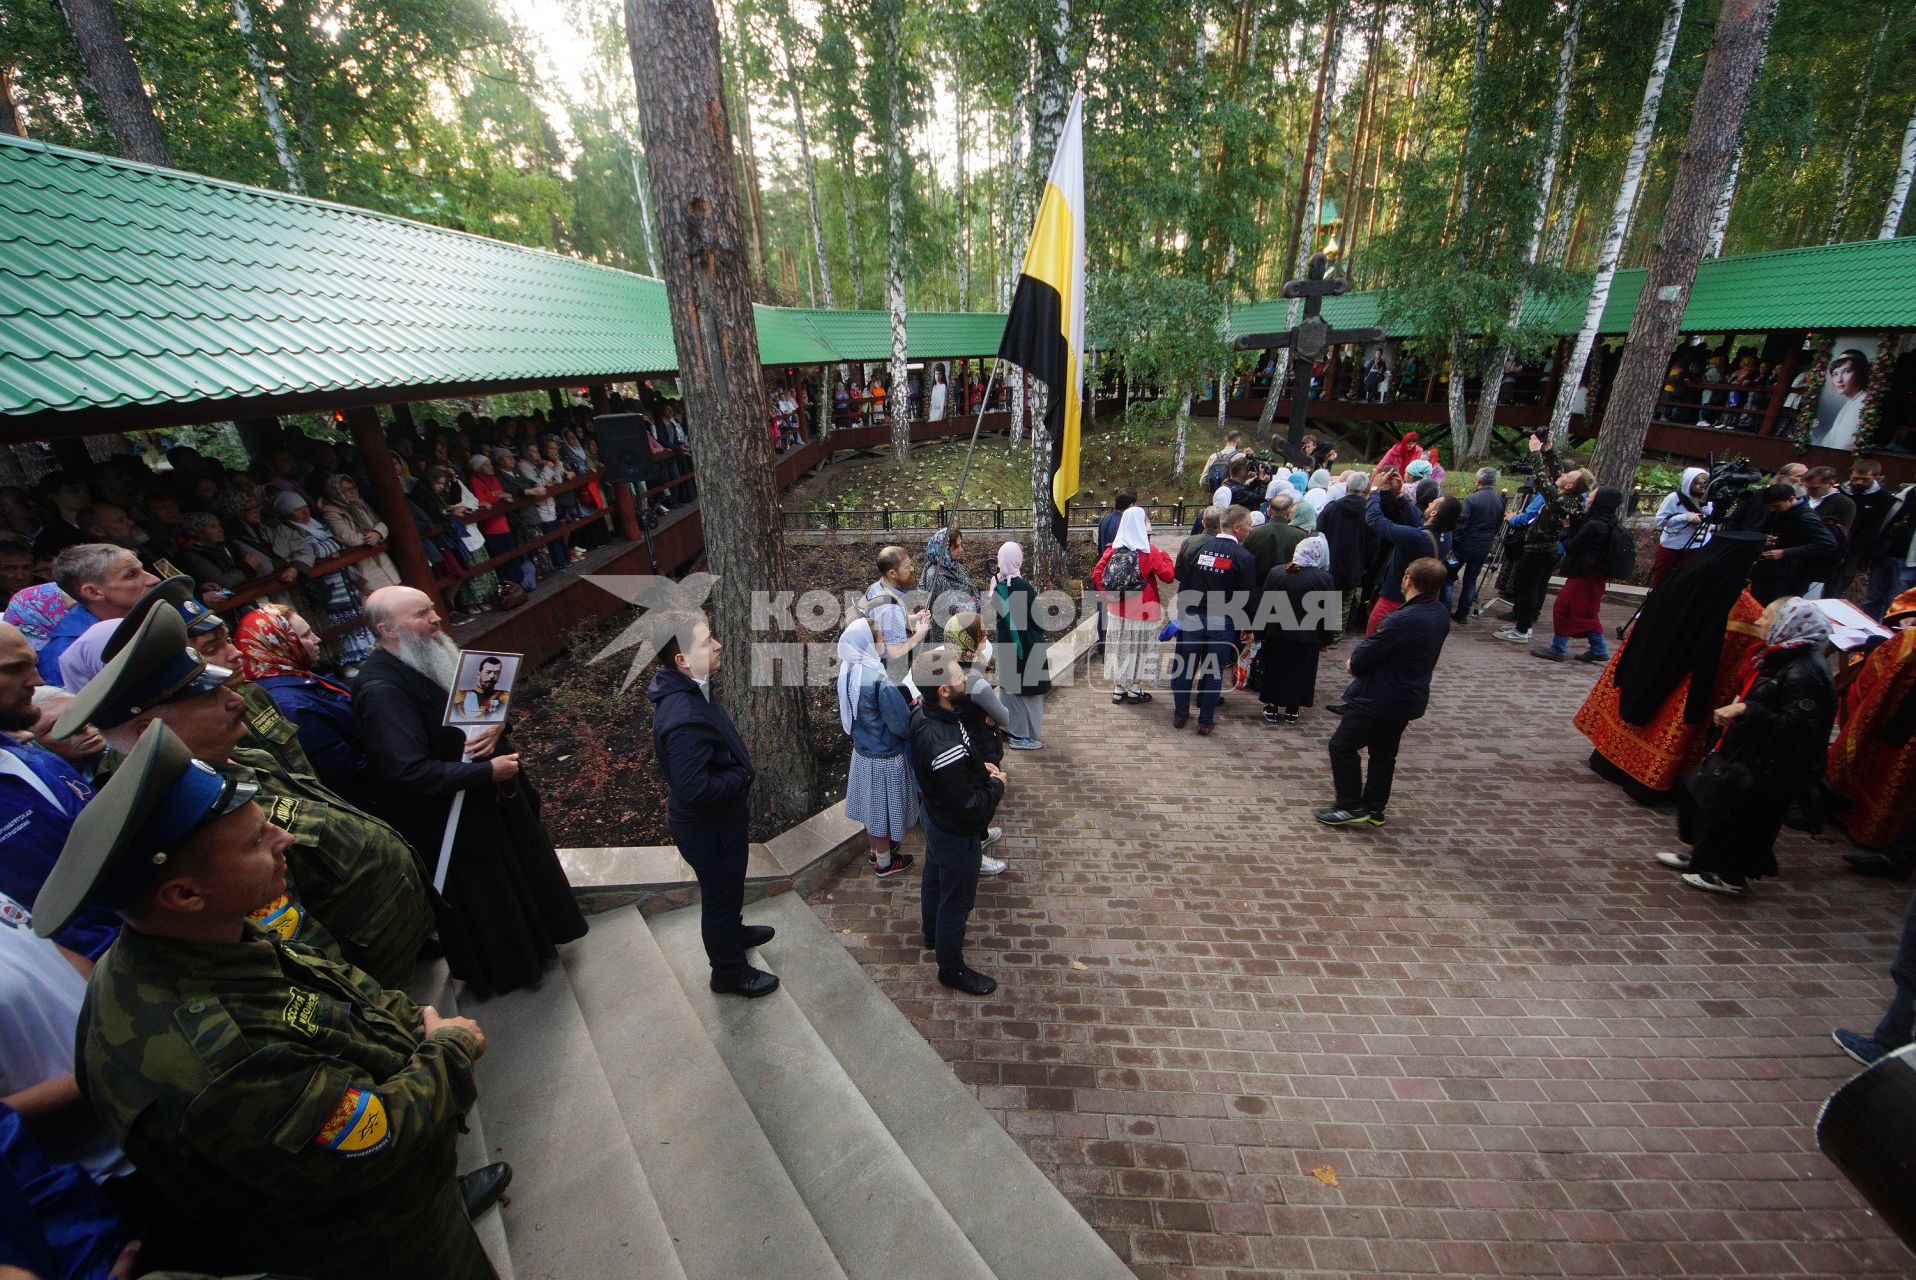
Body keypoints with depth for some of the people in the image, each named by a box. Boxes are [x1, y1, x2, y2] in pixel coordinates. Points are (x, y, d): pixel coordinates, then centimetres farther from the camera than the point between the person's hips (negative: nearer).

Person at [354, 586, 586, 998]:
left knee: (526, 865, 26)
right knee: (482, 897, 14)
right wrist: (487, 771, -25)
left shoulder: (438, 655, -3)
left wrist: (498, 724, -15)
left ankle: (536, 939, 51)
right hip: (452, 820, -8)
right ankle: (505, 971, 38)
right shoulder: (380, 690, -27)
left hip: (493, 794, 8)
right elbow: (411, 772, -32)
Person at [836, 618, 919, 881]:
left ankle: (874, 848, 46)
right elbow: (901, 725, -24)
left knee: (870, 803, 25)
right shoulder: (879, 679, -29)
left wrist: (903, 704, 10)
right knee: (882, 807, 12)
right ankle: (884, 862, 31)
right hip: (884, 756, -7)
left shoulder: (847, 671, -4)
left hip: (862, 750, 7)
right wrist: (912, 710, -1)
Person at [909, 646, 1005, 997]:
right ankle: (952, 969, 38)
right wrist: (997, 785, -16)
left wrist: (977, 767, -1)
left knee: (933, 879, 30)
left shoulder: (923, 715, -12)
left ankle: (933, 934, 57)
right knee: (956, 900, 14)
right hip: (957, 834, -9)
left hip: (936, 818, 9)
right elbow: (968, 809, -33)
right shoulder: (946, 746, -41)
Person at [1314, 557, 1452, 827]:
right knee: (1384, 753, 20)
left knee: (1342, 746, 5)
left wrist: (1353, 662, -1)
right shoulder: (1440, 615, 1)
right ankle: (1374, 810, 31)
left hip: (1381, 700, -9)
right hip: (1410, 698, 9)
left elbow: (1358, 662, -24)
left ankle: (1351, 807, 12)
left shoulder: (1404, 620, -29)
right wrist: (1359, 661, 2)